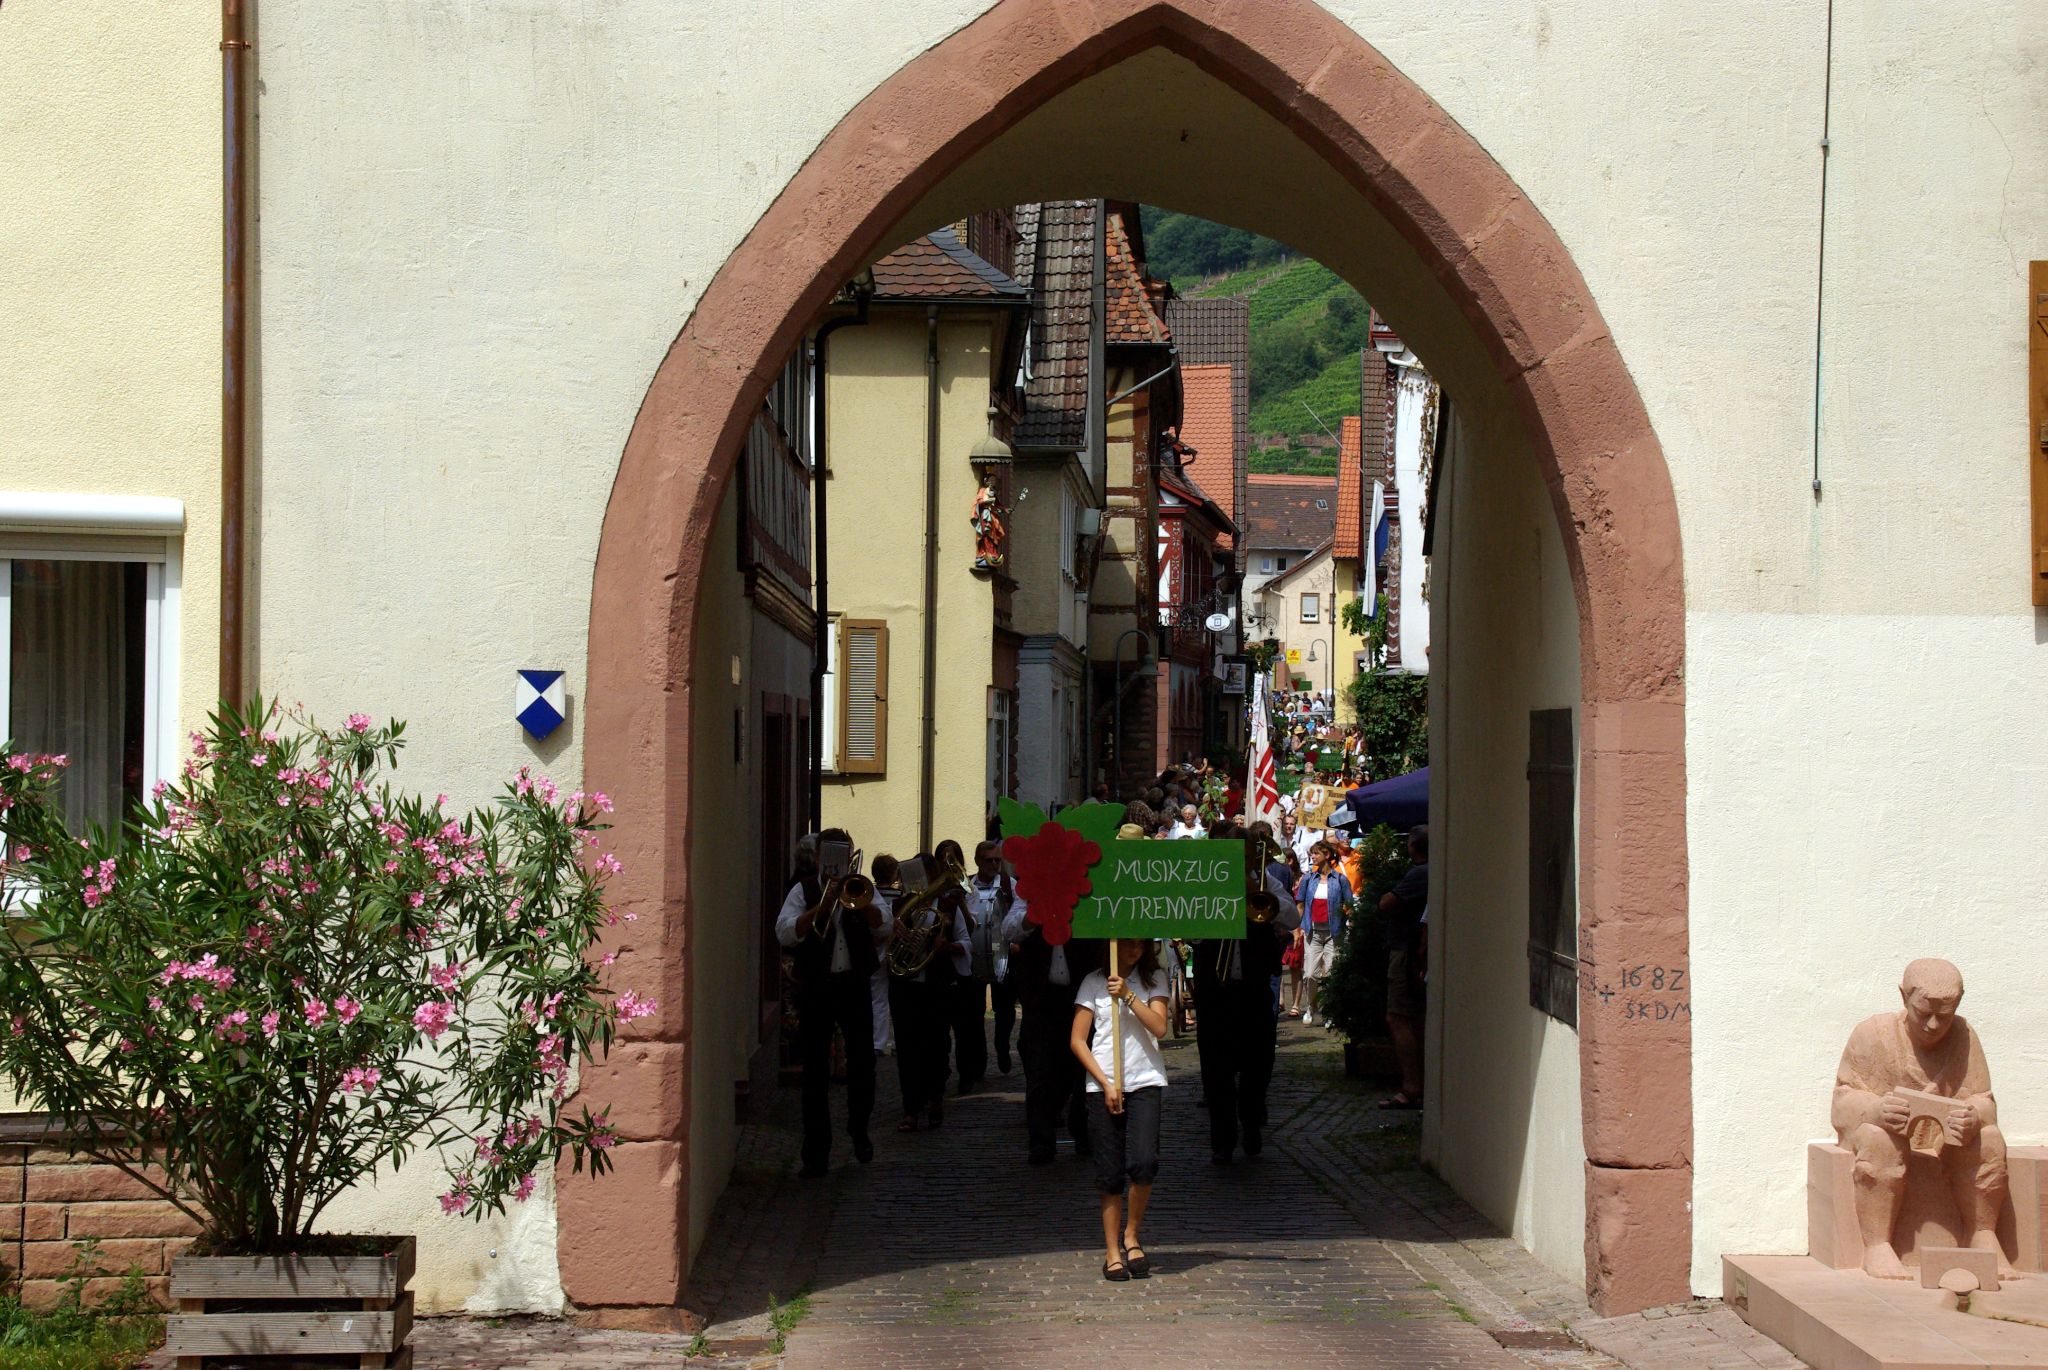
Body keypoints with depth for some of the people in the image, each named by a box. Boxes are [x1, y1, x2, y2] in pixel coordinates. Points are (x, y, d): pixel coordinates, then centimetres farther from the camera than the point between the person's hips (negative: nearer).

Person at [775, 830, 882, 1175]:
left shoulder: (860, 886, 7)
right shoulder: (804, 890, 2)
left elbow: (880, 923, -10)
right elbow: (785, 933, -11)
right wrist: (823, 905, -18)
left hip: (854, 985, 1)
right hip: (816, 987, -1)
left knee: (862, 1062, 5)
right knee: (815, 1072, 0)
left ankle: (859, 1130, 30)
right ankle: (816, 1153, 4)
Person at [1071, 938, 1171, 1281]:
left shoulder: (1155, 980, 9)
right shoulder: (1094, 983, 5)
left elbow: (1159, 1027, -5)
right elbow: (1077, 1040, 2)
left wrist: (1127, 995, -14)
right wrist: (1106, 1082, -6)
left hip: (1146, 1082, 0)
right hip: (1103, 1086, 0)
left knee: (1143, 1161, -17)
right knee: (1110, 1173, 1)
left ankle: (1131, 1235, 3)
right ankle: (1113, 1251, 9)